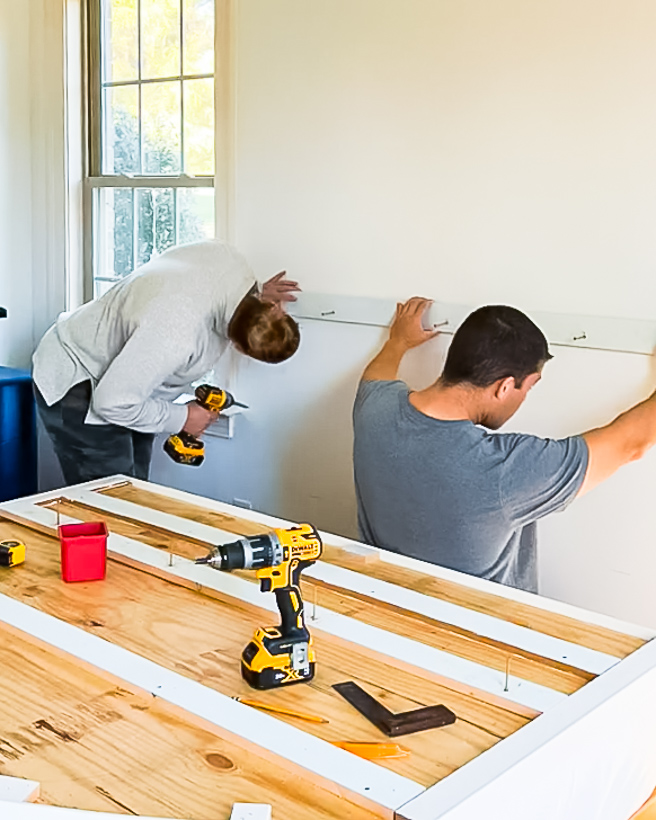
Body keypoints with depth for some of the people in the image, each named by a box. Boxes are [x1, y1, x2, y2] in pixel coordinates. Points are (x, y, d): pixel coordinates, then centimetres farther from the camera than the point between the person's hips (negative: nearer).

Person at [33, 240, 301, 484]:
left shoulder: (227, 256, -18)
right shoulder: (177, 338, -41)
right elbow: (113, 402, -31)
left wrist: (256, 298, -5)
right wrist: (180, 418, -17)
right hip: (73, 386, -9)